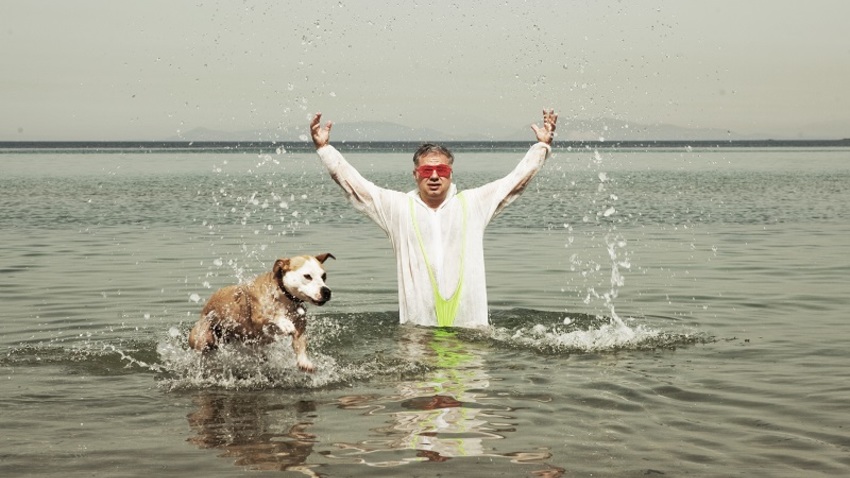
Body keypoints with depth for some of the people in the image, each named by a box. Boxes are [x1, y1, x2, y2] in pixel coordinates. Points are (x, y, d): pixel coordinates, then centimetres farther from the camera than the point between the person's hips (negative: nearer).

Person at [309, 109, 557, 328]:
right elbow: (352, 183, 8)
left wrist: (543, 145, 10)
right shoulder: (397, 207, 9)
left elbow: (516, 179, 13)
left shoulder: (473, 203, 10)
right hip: (417, 321, 0)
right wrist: (324, 148, 4)